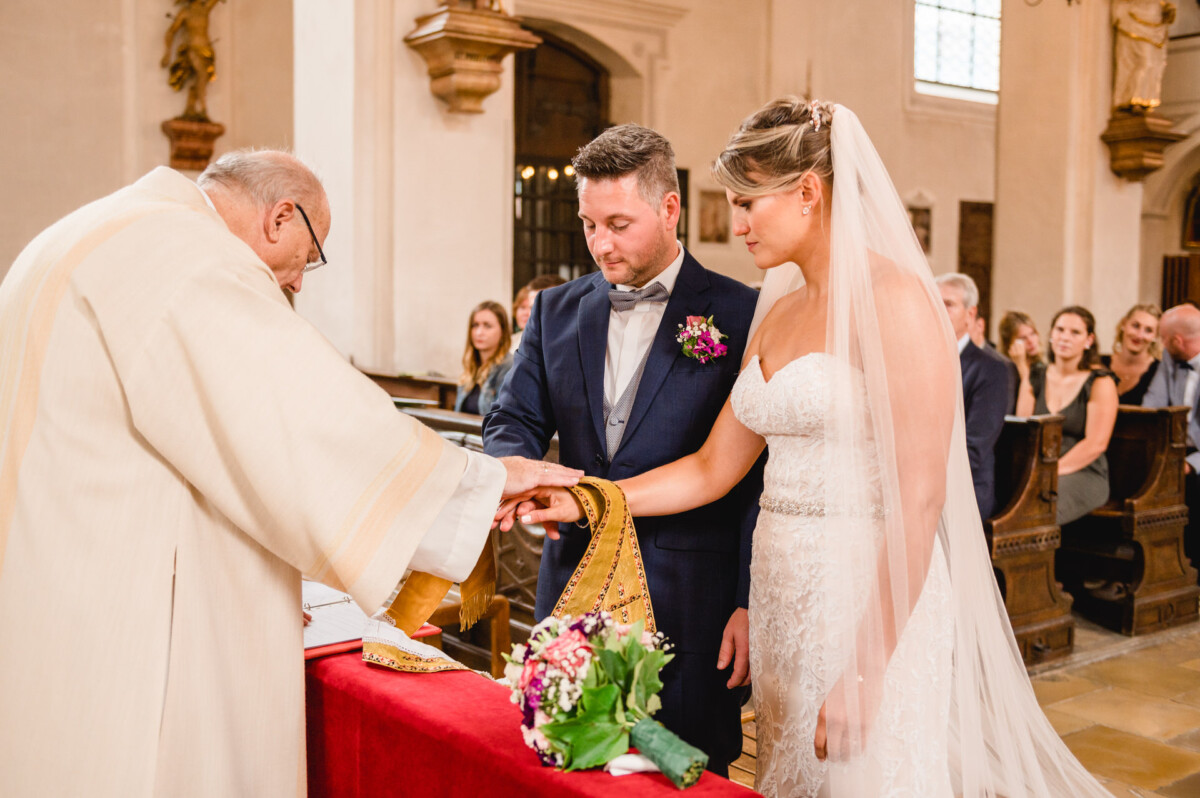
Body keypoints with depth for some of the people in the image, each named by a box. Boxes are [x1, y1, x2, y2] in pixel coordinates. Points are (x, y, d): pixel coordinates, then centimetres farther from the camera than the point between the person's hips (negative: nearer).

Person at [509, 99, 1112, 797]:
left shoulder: (894, 300, -13)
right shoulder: (779, 313, 11)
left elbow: (919, 499, -18)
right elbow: (713, 468, 13)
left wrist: (866, 672, -19)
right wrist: (586, 501, 6)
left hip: (875, 604, -7)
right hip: (782, 595, 7)